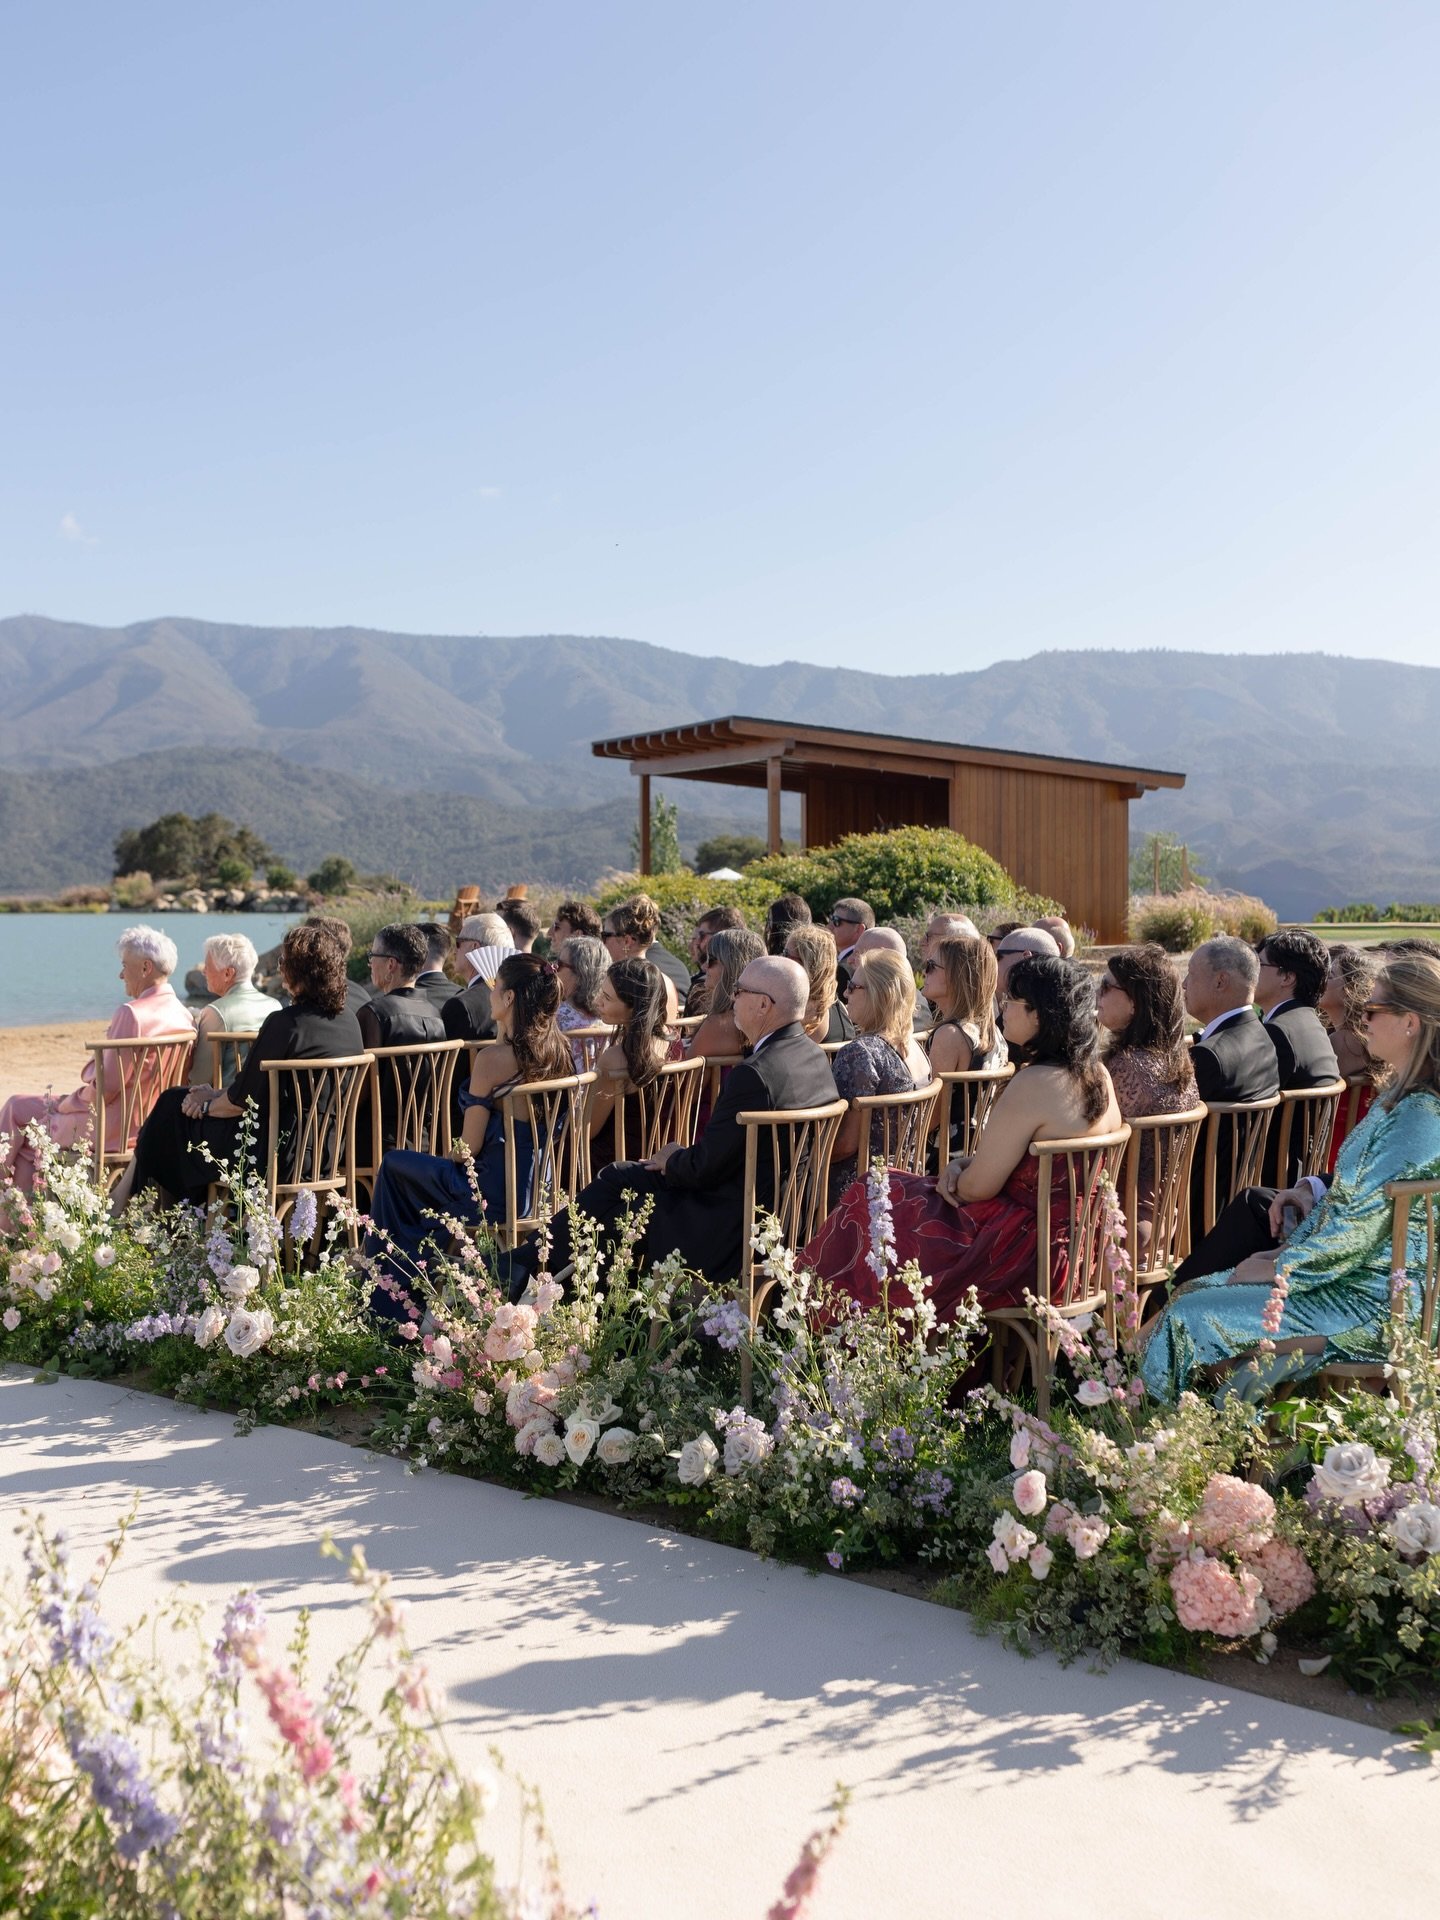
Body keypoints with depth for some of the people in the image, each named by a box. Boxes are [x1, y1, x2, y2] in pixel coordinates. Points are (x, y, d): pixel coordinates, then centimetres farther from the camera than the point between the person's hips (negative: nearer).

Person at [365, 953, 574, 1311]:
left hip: (495, 1192, -8)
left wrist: (452, 1157, 2)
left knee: (393, 1167, 17)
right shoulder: (560, 1050, -3)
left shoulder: (492, 1059, -23)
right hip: (539, 1185, 8)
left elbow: (469, 1147, -14)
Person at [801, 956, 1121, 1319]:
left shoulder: (1032, 1085, -26)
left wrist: (956, 1179, 3)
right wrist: (963, 1164, 2)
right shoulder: (1097, 1075, 3)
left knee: (869, 1203, 6)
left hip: (1023, 1256, -9)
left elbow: (977, 1187, -20)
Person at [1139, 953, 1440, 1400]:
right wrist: (1312, 1189, 3)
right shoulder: (1398, 1098, 9)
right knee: (1195, 1290, 9)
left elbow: (1357, 1232, -24)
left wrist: (1275, 1268, -13)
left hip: (1369, 1305, -10)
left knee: (1193, 1317, -13)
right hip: (1350, 1275, 10)